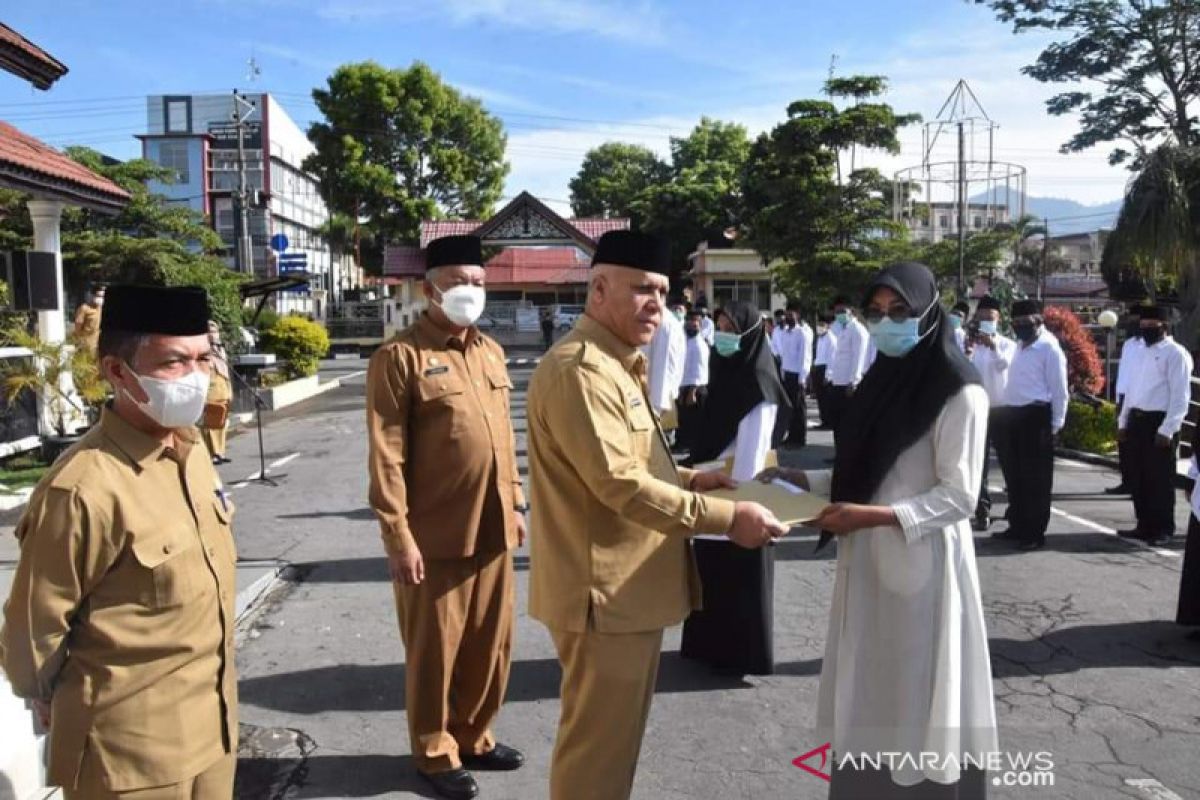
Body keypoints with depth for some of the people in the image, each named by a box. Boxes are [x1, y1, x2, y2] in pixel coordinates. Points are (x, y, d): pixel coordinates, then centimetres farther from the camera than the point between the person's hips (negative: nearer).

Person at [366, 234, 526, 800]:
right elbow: (386, 457, -14)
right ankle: (435, 753, 28)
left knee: (491, 643, 17)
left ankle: (474, 736, 36)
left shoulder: (490, 352, 11)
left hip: (491, 531, 7)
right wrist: (399, 537, -16)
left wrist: (515, 503, 15)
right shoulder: (400, 356, -11)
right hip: (435, 538, -6)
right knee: (435, 651, 9)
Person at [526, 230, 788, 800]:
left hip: (627, 584, 11)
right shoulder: (580, 369, -20)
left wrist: (686, 479, 8)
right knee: (599, 742, 4)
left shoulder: (615, 365, 16)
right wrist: (727, 517, -25)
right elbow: (619, 483, -27)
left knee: (612, 734, 23)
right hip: (606, 589, -11)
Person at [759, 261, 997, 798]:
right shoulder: (880, 382, 13)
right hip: (866, 562, 7)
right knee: (870, 695, 14)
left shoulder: (959, 394, -10)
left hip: (921, 563, -7)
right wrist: (800, 480, 3)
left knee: (916, 697, 3)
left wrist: (873, 516, -23)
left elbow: (958, 497, -14)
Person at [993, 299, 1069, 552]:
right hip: (1012, 414, 8)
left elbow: (1059, 390, -10)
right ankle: (1017, 527, 27)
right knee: (1014, 475, 15)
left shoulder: (1049, 348, -9)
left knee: (1035, 479, 0)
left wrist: (1055, 425, -11)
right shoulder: (1020, 346, 16)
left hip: (1035, 416, -8)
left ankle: (1035, 533, 8)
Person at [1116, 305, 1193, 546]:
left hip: (1159, 422, -8)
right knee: (1137, 478, 12)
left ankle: (1163, 530, 12)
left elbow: (1180, 396, -14)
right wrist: (1123, 421, 15)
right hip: (1136, 420, 8)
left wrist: (1167, 430, -19)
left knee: (1160, 479, 1)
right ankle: (1144, 526, 22)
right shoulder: (1142, 352, 17)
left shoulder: (1175, 353, -9)